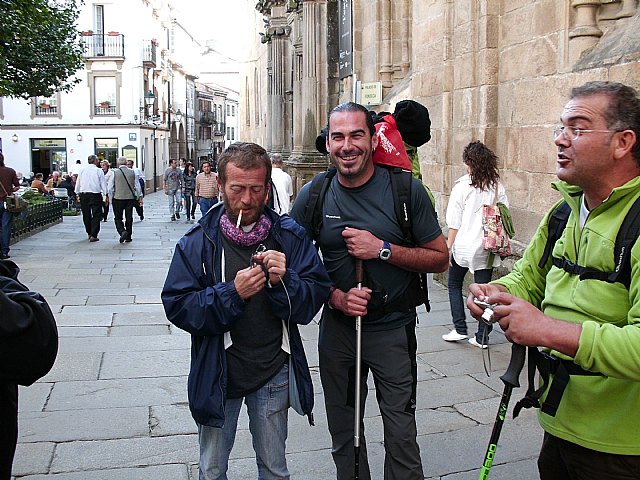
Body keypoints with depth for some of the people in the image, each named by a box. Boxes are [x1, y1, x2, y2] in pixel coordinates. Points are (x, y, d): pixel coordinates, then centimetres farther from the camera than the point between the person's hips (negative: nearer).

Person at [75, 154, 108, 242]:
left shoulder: (82, 170, 6)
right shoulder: (98, 170, -5)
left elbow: (78, 183, 12)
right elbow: (103, 183, -4)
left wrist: (78, 194, 21)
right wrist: (106, 195, 3)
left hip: (83, 194, 4)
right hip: (95, 195, -4)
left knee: (86, 215, 15)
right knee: (96, 215, 0)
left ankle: (89, 233, 25)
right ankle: (93, 235, -6)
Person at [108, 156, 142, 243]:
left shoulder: (114, 172, -6)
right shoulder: (132, 172, 1)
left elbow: (110, 187, -5)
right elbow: (137, 186, 6)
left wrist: (111, 197, 8)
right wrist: (140, 196, 16)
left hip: (118, 198, -2)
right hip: (130, 197, 2)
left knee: (118, 218, 6)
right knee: (129, 218, 10)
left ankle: (122, 231, -17)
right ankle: (128, 237, 14)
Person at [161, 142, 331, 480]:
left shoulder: (289, 236, -5)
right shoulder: (198, 242, -8)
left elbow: (315, 297, -6)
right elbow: (177, 307, -14)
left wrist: (284, 281, -25)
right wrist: (232, 294, -25)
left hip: (273, 373, 1)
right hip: (218, 372, 0)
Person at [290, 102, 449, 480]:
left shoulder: (406, 190, -11)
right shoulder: (312, 197, -4)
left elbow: (440, 258, -6)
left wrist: (383, 250, -20)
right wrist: (337, 298, -14)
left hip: (393, 328, -2)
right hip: (337, 326, 3)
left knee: (401, 436, 3)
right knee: (344, 435, 18)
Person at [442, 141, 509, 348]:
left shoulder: (462, 186, -9)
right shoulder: (497, 186, 1)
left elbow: (455, 222, -8)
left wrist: (449, 246, -1)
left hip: (464, 246, -3)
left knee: (454, 285, 16)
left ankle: (460, 329, 12)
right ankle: (482, 337, 11)